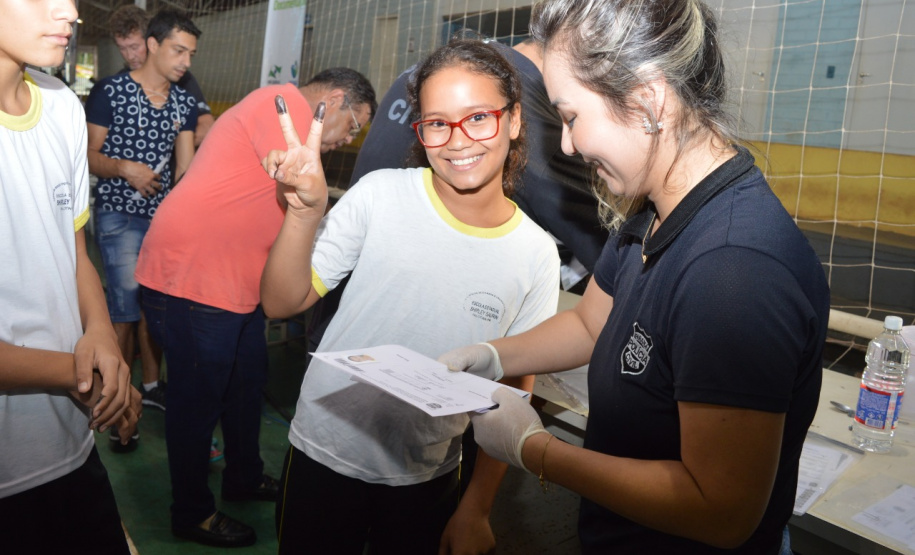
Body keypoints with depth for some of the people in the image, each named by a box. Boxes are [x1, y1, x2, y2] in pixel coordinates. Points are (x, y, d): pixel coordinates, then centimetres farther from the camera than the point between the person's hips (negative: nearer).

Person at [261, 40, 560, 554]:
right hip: (325, 454, 0)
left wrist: (477, 509, -1)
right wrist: (306, 212, -25)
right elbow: (283, 302, -8)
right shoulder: (380, 195, -12)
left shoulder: (536, 255, -9)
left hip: (427, 477, 1)